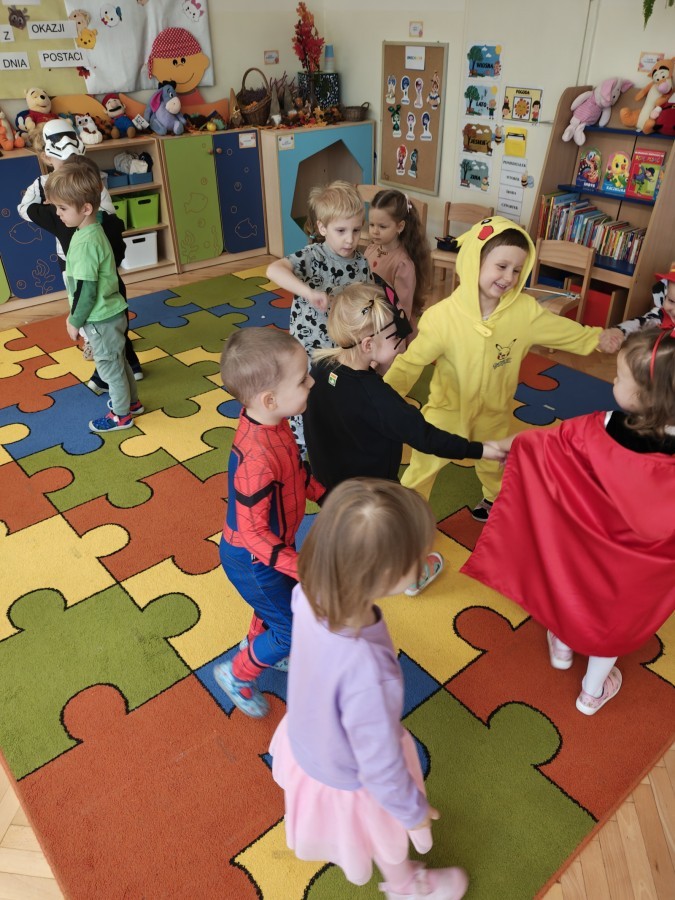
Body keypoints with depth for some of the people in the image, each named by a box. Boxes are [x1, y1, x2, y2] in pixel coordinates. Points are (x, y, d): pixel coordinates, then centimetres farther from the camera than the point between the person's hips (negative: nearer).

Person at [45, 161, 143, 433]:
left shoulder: (85, 242, -25)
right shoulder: (93, 231, 4)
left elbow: (86, 290, -23)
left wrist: (75, 321, -11)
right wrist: (75, 315, 19)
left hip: (101, 320, -9)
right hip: (110, 313, 9)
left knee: (110, 367, 7)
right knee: (118, 362, 23)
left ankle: (121, 415, 24)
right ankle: (131, 401, 39)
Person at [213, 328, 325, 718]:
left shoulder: (274, 422, -12)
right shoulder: (257, 459, -39)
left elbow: (297, 470, 6)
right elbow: (253, 532, -30)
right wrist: (300, 568, -27)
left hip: (272, 545, 8)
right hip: (253, 559, -8)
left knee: (275, 604, 30)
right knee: (292, 630, 9)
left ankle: (258, 647, 60)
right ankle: (238, 674, 34)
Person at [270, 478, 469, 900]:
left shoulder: (310, 595, -33)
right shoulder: (368, 674, -49)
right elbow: (380, 767, -29)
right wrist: (413, 811, -11)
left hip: (307, 743, 6)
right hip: (347, 780, -5)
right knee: (386, 838, 32)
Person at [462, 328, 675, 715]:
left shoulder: (598, 430, -32)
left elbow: (545, 439, -13)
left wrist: (512, 442, 7)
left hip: (584, 544, 0)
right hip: (639, 566, 0)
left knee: (573, 589, 32)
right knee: (614, 617, 26)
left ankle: (562, 648, 61)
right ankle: (592, 692, 51)